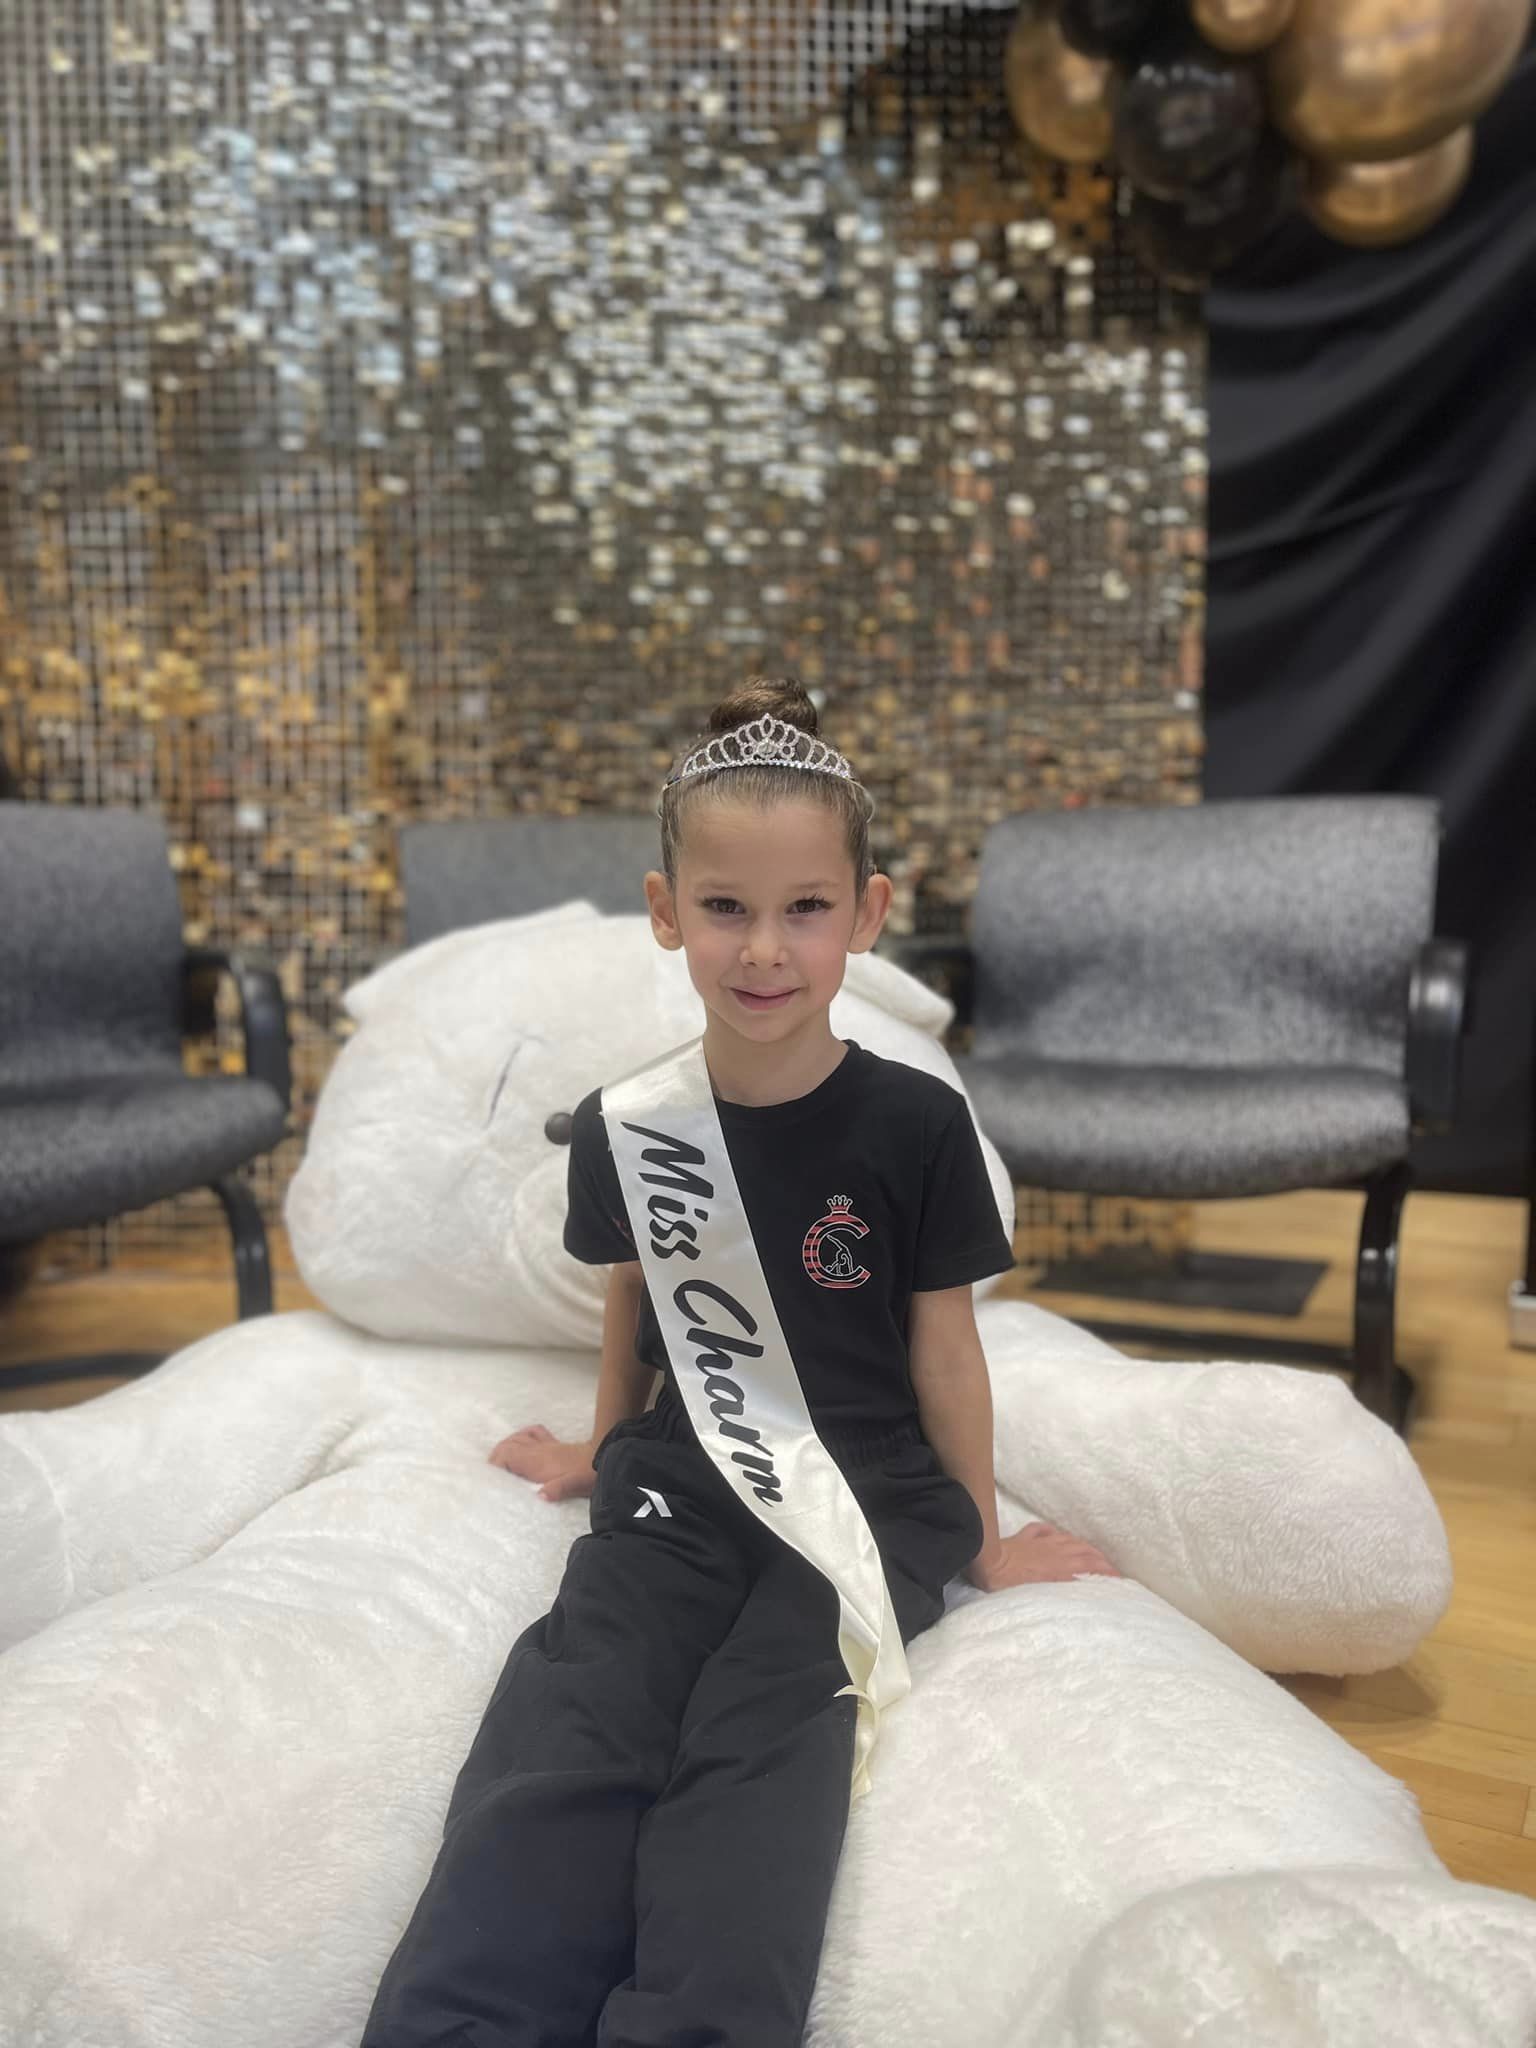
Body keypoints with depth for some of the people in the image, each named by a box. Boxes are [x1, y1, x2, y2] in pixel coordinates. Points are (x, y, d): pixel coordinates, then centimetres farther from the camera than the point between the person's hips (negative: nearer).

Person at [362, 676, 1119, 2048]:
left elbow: (942, 1342, 3)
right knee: (554, 1757, -23)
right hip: (673, 1505, 2)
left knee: (749, 1763, -28)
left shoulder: (915, 1126, -7)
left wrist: (984, 1539, 14)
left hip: (864, 1515, -2)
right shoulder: (625, 1123, 1)